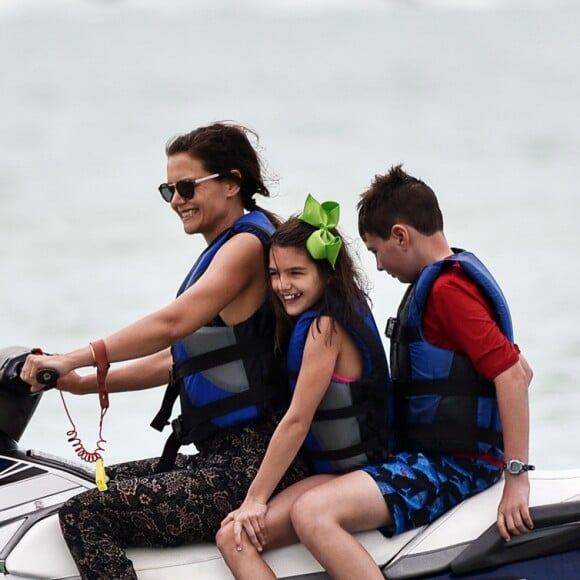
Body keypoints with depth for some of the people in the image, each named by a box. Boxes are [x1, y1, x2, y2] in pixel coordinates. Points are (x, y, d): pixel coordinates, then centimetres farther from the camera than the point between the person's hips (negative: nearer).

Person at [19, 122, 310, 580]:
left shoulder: (247, 244, -11)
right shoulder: (225, 250, 19)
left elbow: (174, 322, -26)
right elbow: (178, 357, 23)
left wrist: (75, 359, -26)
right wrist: (85, 384, 16)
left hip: (252, 467, -11)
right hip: (223, 456, 11)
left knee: (84, 516, -16)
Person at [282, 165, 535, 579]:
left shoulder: (447, 288, -15)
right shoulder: (456, 275, 17)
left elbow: (512, 375, -23)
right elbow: (518, 369, 23)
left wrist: (517, 476, -25)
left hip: (449, 466, -11)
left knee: (313, 514, -31)